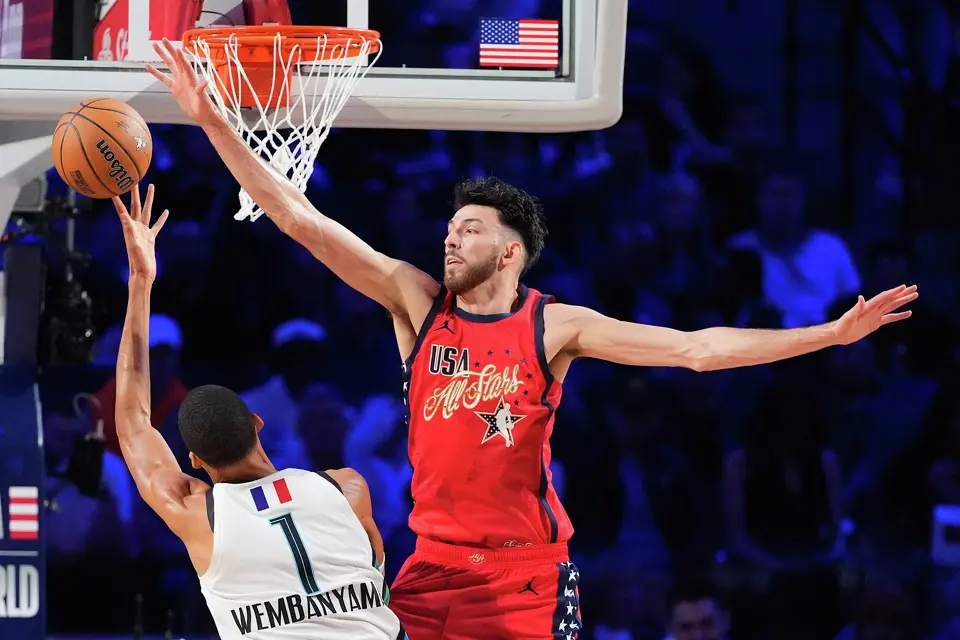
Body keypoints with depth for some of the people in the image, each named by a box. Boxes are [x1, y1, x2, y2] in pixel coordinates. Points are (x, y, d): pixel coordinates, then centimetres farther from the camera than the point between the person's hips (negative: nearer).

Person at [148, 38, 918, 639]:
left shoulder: (555, 326, -3)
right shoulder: (417, 302, 2)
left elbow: (694, 349, -4)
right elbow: (302, 220, -2)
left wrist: (830, 335, -11)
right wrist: (211, 120, -8)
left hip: (527, 570, -2)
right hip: (434, 565, 2)